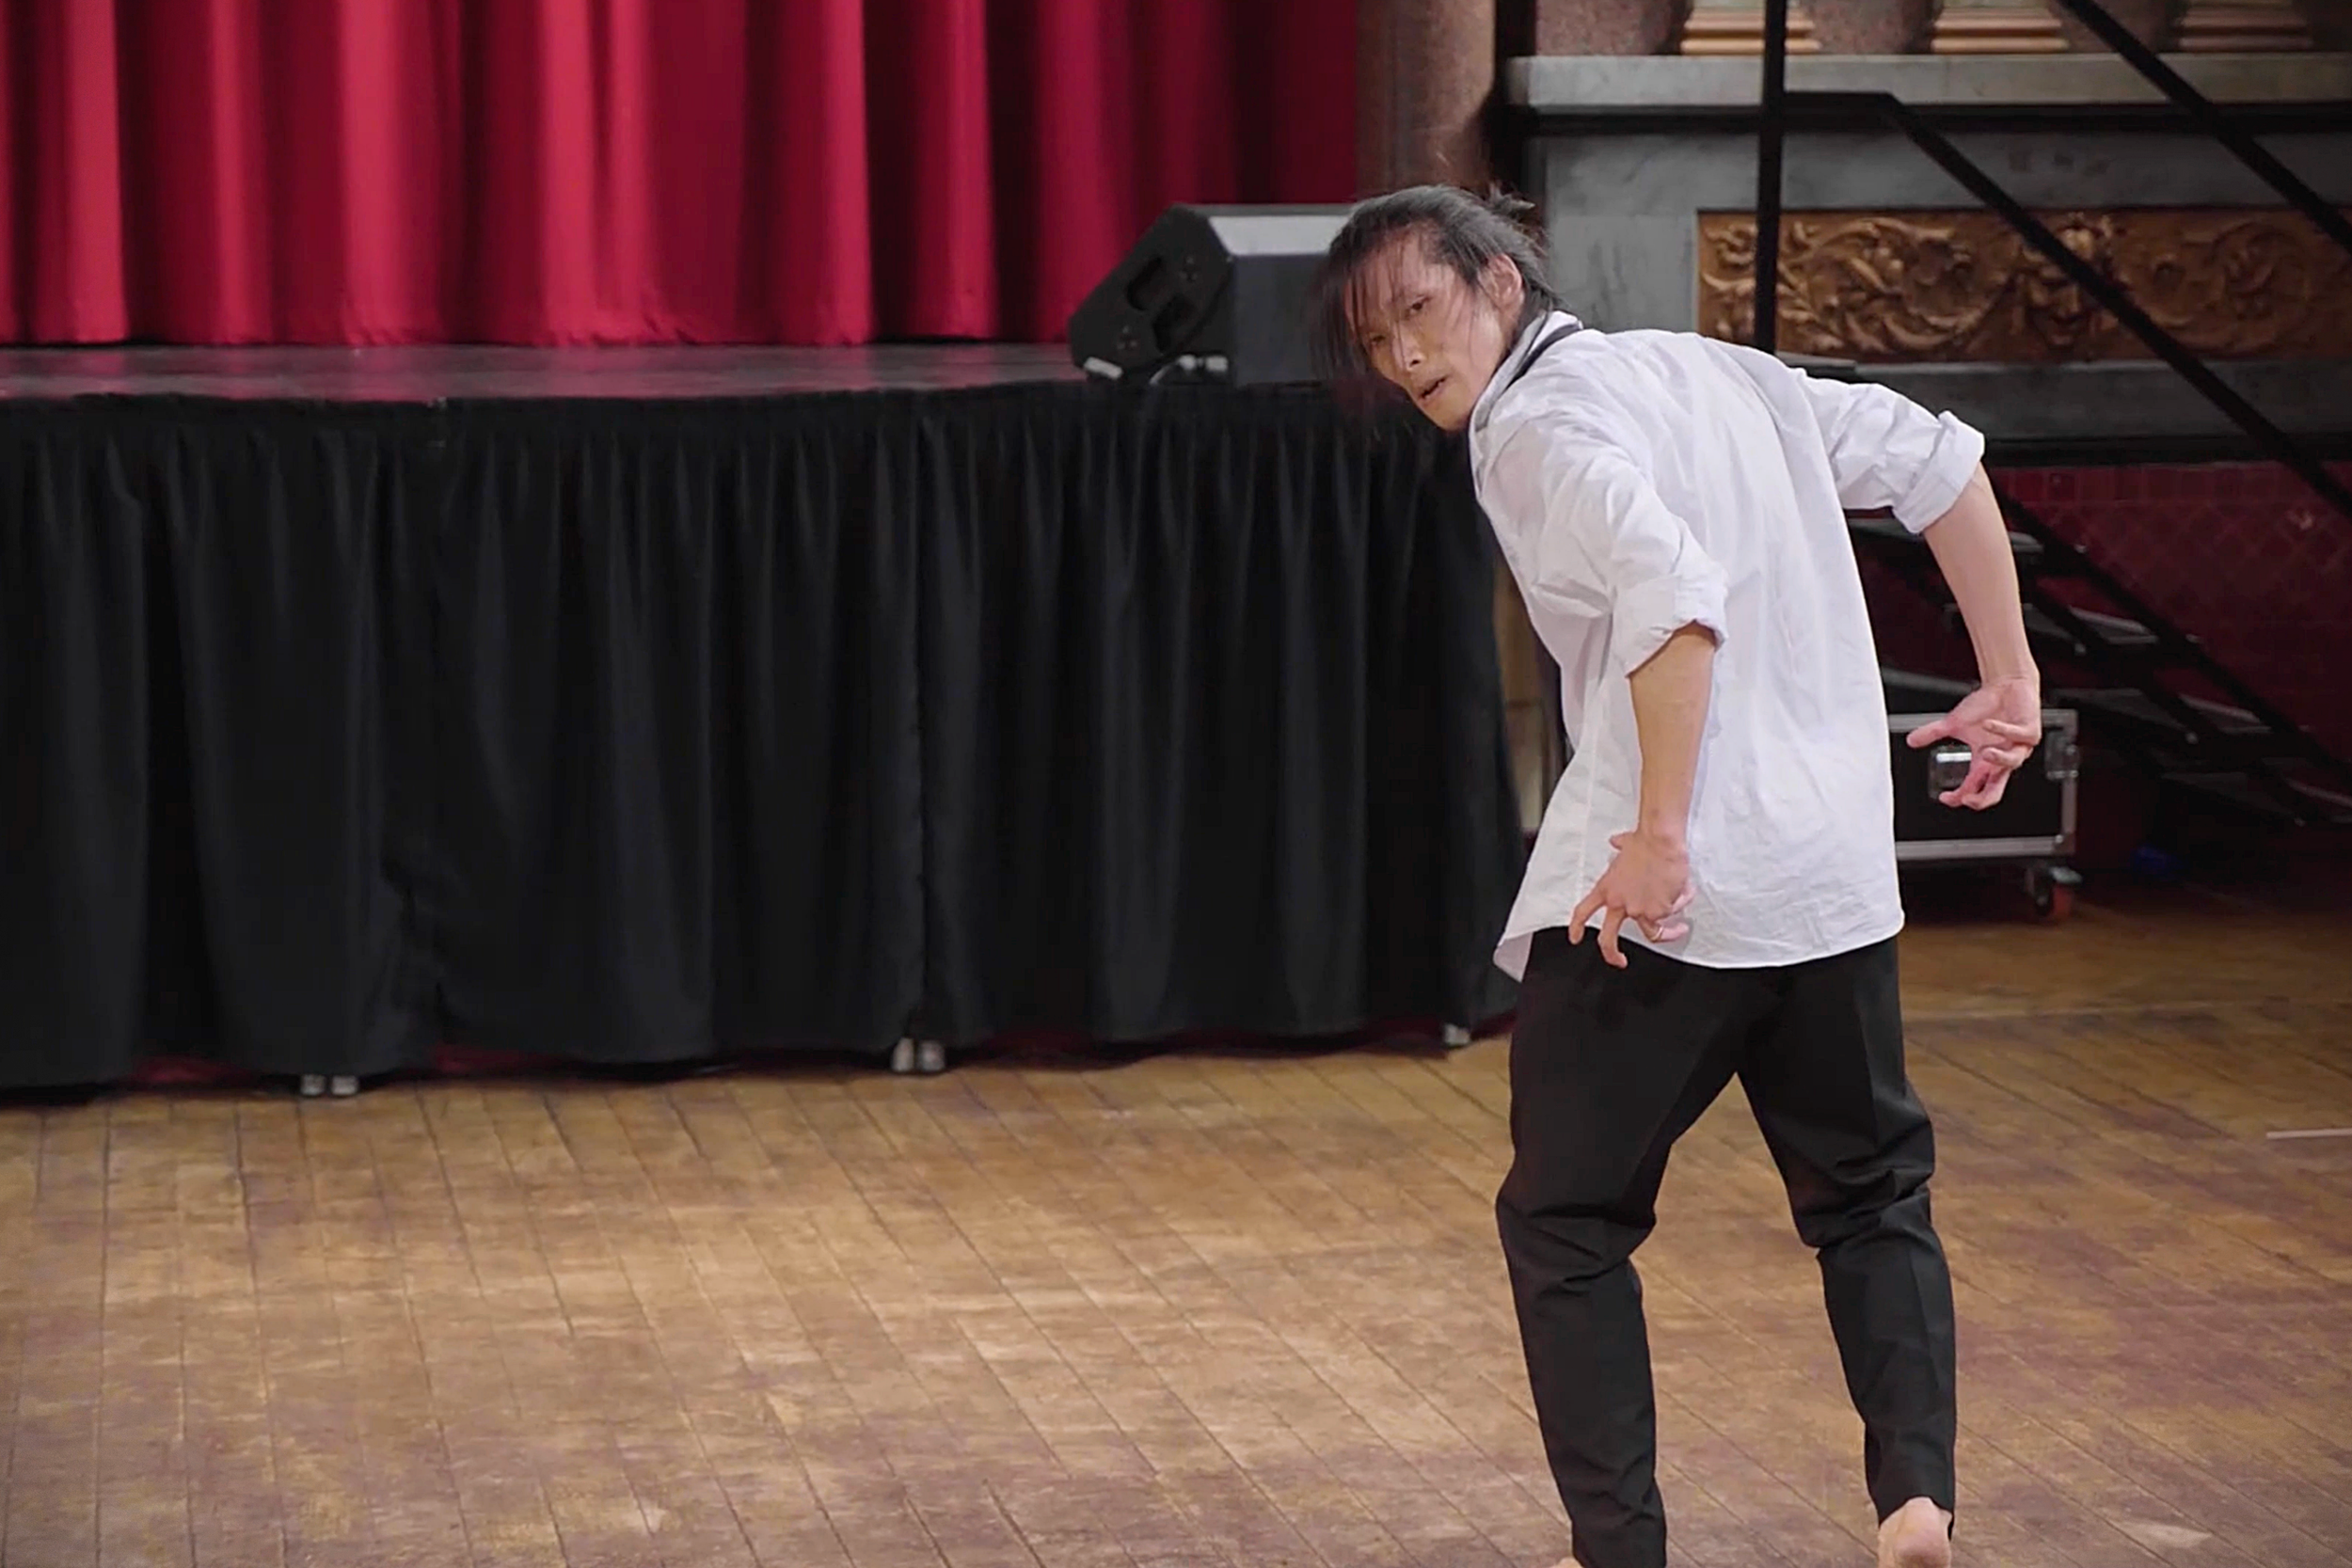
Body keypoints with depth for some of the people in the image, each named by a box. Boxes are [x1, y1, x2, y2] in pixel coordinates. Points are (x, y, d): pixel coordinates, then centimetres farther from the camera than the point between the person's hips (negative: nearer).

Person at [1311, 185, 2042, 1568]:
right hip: (1838, 874, 7)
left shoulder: (1539, 426, -9)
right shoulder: (1710, 368, 16)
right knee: (1873, 1198, 22)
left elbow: (1676, 597, -25)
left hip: (1662, 898, -7)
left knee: (1566, 1224, 9)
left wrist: (1659, 837, -22)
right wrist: (2009, 679, 18)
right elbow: (1936, 459, 17)